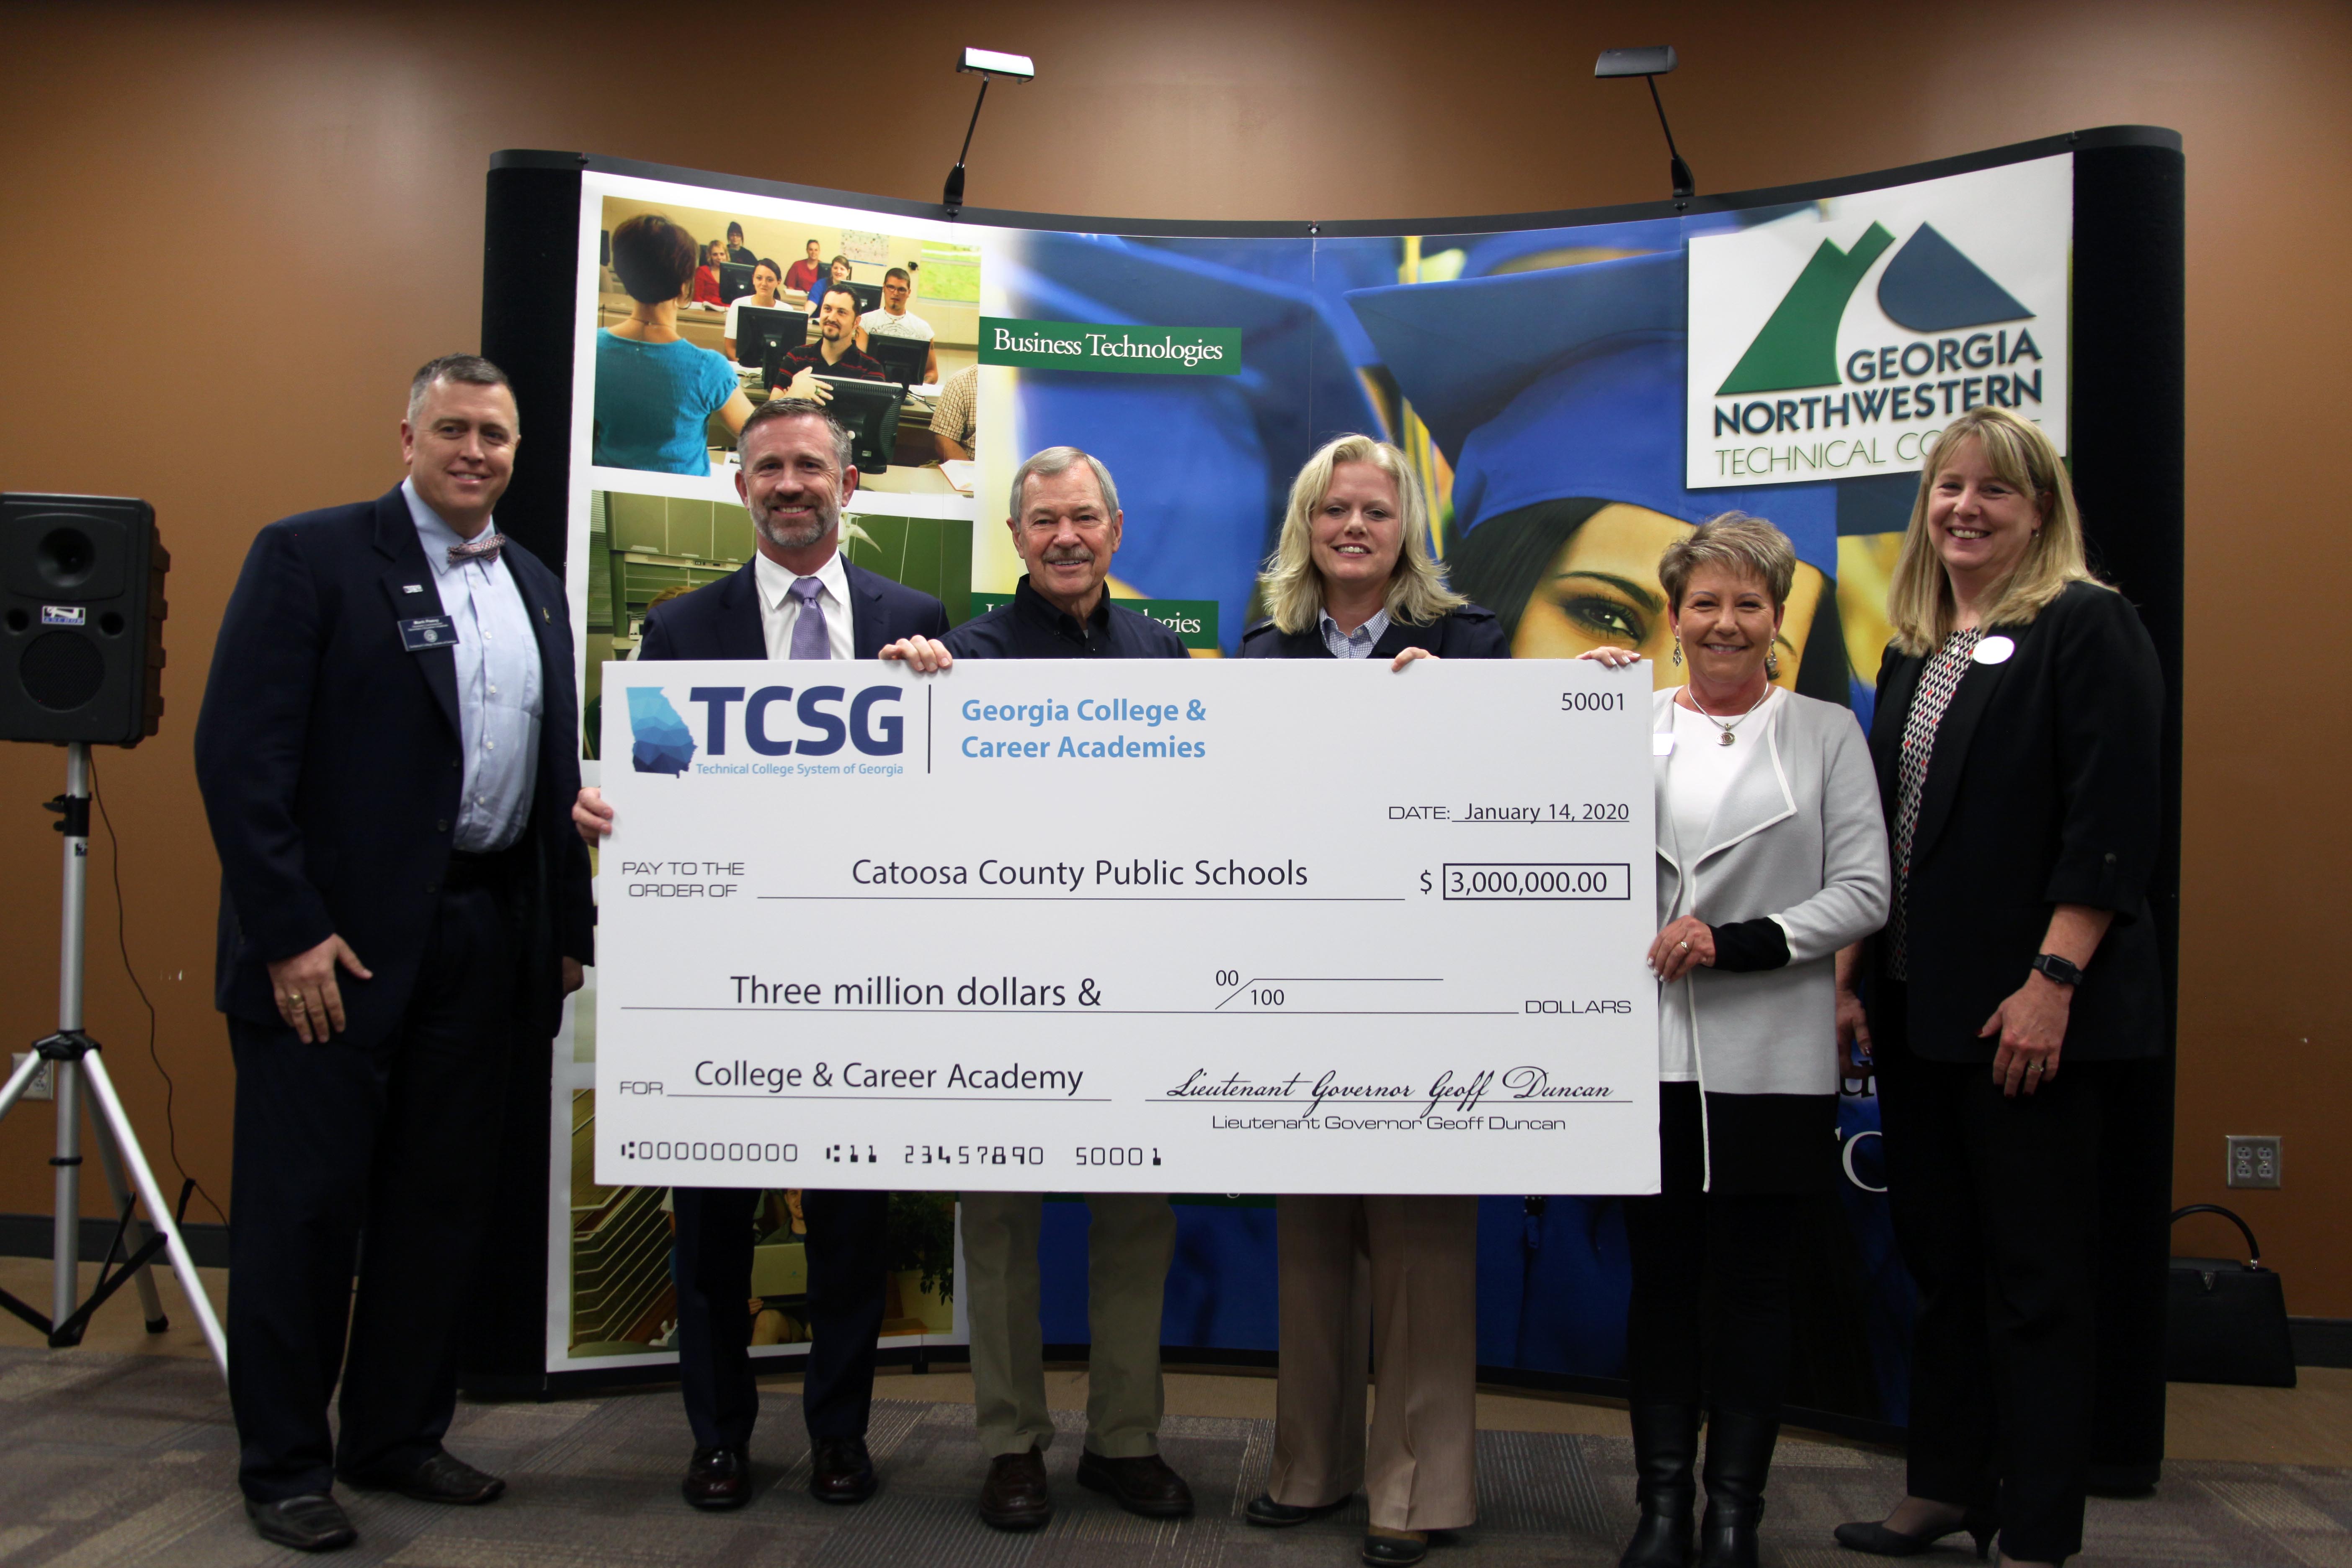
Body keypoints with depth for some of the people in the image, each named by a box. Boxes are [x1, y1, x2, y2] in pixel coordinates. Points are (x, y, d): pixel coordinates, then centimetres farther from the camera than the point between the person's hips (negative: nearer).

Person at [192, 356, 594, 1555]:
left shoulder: (537, 589, 14)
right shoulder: (309, 556, -4)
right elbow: (238, 754, -11)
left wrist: (567, 930, 11)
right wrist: (291, 933, -17)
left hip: (486, 943, 6)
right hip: (337, 946, -6)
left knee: (442, 1205, 13)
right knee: (305, 1206, 4)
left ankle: (399, 1435, 27)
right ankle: (284, 1466, 18)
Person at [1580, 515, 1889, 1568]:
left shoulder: (1827, 734, 4)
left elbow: (1863, 894, -2)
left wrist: (1734, 942, -13)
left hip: (1769, 1060, -1)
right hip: (1650, 1051, 1)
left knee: (1751, 1285, 6)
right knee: (1661, 1278, 8)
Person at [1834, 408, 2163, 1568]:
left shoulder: (2085, 627, -7)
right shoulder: (1914, 648, 15)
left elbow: (2113, 822, -15)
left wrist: (2052, 982, -21)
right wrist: (1856, 975, 11)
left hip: (2027, 1010, -7)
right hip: (1917, 1005, 7)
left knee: (2035, 1269, 2)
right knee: (1939, 1250, 14)